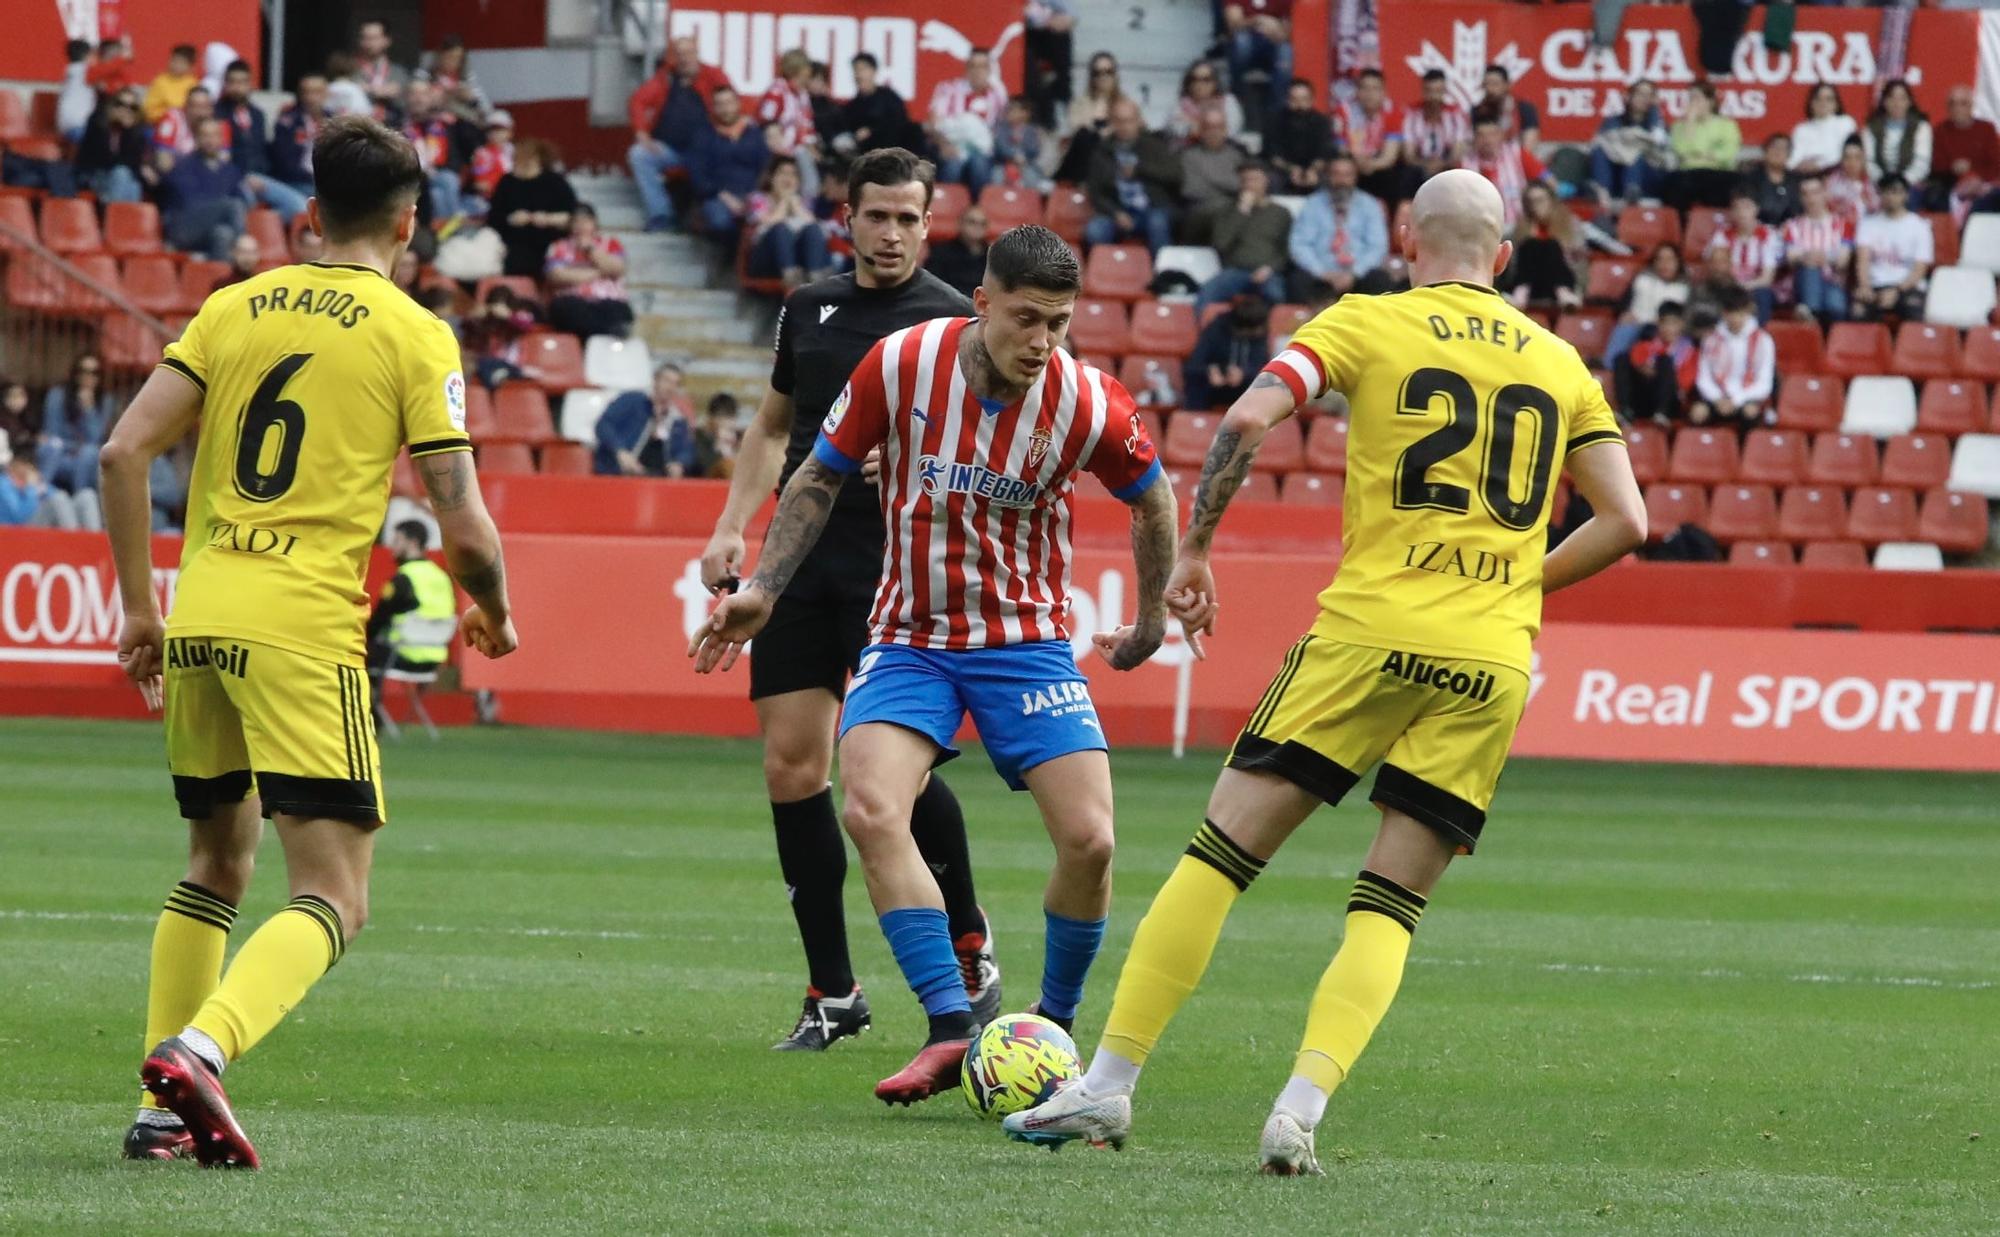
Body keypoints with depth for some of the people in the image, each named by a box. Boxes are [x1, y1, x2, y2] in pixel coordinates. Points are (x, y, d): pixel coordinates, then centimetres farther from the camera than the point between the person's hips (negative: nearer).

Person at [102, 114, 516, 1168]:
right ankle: (199, 1050, -30)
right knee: (334, 900, -5)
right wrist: (491, 614, 16)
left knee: (217, 864, 23)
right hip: (303, 629, -5)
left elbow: (122, 455, 6)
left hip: (198, 620, 5)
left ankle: (162, 1110, 17)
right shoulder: (414, 336, 0)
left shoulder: (233, 308, 12)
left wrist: (140, 607, 15)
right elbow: (463, 526, -4)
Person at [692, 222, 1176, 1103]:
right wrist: (762, 588, -4)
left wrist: (1152, 621, 16)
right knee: (870, 808, -24)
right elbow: (820, 477, 3)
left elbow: (1152, 498, 8)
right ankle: (951, 1030, -22)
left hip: (1027, 642, 0)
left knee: (1089, 838, -15)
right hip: (910, 636, 0)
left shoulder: (1088, 405, -13)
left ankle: (1052, 1028, 10)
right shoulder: (900, 365, -13)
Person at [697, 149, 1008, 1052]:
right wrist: (732, 527, 15)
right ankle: (832, 993, 7)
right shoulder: (809, 309, 14)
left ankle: (970, 951, 9)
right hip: (800, 564, 5)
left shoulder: (951, 322, -1)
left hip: (894, 570, -5)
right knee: (790, 766, -1)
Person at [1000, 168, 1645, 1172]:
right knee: (1389, 907, 6)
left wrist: (1194, 550, 3)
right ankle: (1302, 1108, -13)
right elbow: (1624, 522, 11)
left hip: (1369, 633, -3)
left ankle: (1108, 1086, 0)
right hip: (1492, 667, 3)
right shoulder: (1560, 365, 15)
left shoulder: (1369, 323, 6)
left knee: (1219, 856, 3)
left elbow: (1248, 419, -8)